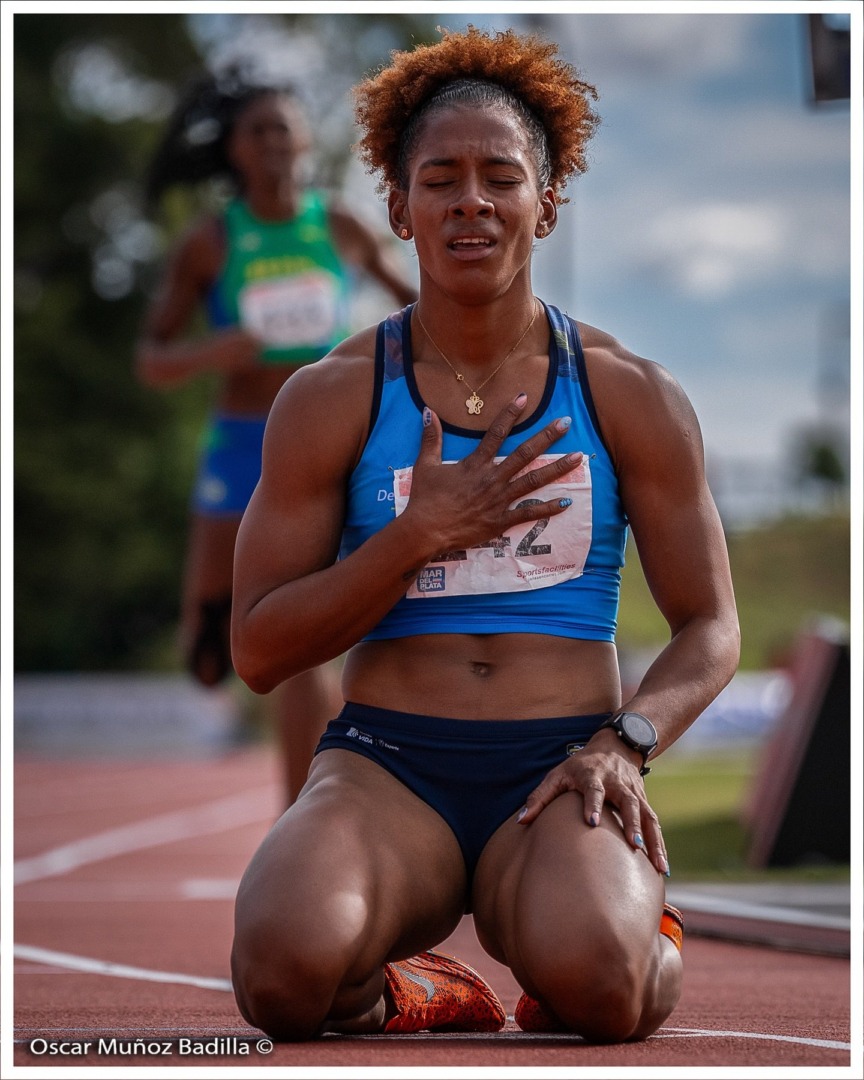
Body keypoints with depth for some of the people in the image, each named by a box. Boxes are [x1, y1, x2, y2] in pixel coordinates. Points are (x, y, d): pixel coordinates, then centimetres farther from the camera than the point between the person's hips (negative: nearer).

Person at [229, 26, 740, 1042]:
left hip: (558, 772, 1)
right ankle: (411, 994, 3)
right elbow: (259, 650, 2)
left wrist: (623, 743, -10)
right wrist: (420, 538, -11)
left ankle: (645, 930, 6)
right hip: (386, 766, 0)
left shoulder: (631, 396, 8)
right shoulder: (330, 400, 6)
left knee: (595, 985, -33)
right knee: (284, 972, -34)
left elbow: (710, 630, 11)